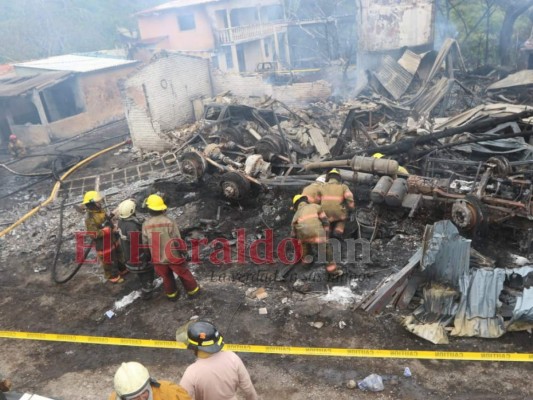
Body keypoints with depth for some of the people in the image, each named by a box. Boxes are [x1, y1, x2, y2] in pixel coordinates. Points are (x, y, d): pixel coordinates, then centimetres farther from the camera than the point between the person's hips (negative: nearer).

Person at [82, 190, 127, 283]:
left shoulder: (100, 210, -3)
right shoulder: (90, 218, -29)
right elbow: (93, 234, -30)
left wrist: (113, 227, 2)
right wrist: (108, 230, -29)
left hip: (112, 238, 9)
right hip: (103, 243, -9)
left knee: (119, 255, 26)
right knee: (108, 261, 13)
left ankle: (123, 270, 49)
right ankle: (113, 277, 34)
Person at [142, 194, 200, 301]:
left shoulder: (145, 225, -13)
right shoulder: (169, 222, -22)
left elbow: (144, 243, -2)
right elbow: (177, 241, -17)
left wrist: (150, 256, 15)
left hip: (158, 258, 3)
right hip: (172, 256, -3)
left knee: (166, 277, 25)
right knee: (184, 273, 20)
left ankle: (172, 295, 42)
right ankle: (193, 290, 37)